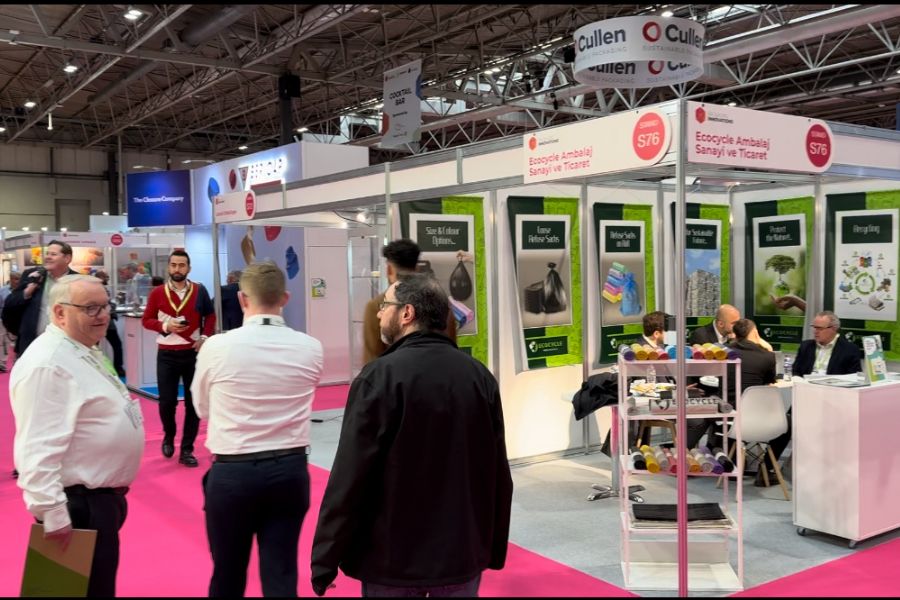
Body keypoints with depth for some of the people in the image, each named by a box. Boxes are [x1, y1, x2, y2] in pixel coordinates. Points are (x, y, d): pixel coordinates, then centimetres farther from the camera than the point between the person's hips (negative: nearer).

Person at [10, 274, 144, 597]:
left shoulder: (87, 351, 11)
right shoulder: (47, 365, -22)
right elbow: (39, 449, -27)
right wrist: (52, 514, -28)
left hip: (103, 495, 10)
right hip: (78, 503, -10)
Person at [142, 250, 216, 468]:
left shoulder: (199, 291, -1)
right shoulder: (157, 293, -3)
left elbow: (210, 315, 11)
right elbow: (146, 320, 1)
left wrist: (204, 337, -4)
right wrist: (165, 325, -16)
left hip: (193, 353, 1)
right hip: (167, 354, -1)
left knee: (193, 402, 3)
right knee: (167, 401, 2)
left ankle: (187, 450, 14)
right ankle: (168, 437, 32)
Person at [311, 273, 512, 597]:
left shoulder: (380, 377, -16)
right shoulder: (480, 375, -1)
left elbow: (349, 478, -16)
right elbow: (498, 474, 5)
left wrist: (325, 560, -8)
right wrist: (495, 549, 16)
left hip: (393, 557, -4)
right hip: (462, 553, 4)